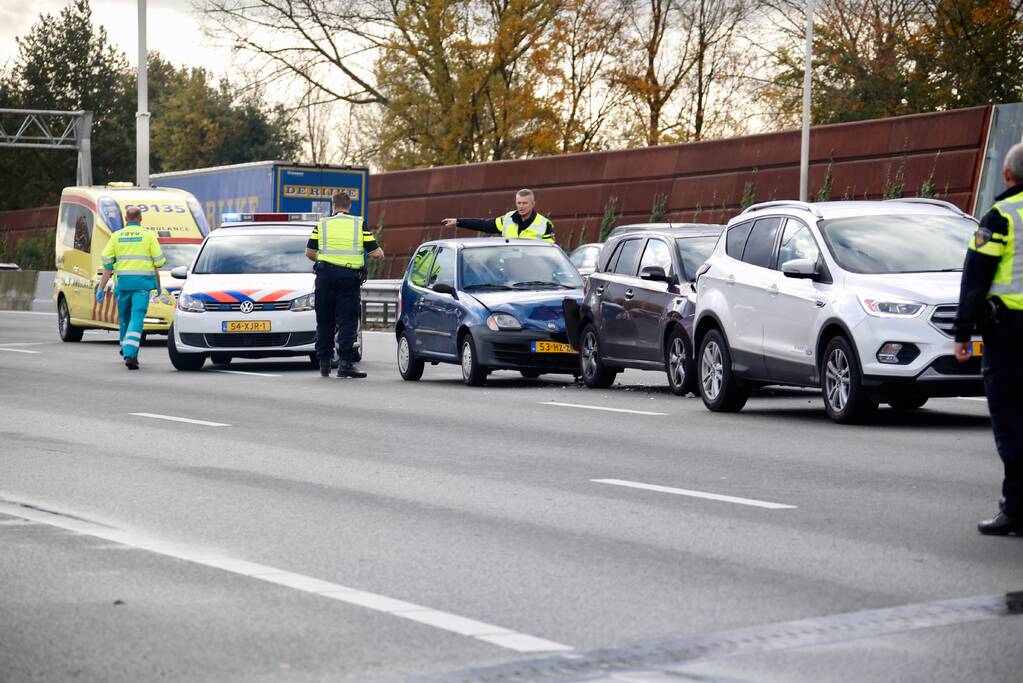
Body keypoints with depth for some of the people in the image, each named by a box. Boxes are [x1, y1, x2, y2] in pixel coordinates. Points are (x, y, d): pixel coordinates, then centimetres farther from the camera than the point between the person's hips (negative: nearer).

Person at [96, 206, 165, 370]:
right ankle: (130, 354, -21)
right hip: (143, 282, -3)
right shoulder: (148, 235, 2)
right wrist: (158, 284, 14)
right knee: (137, 317, -8)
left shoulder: (116, 236, 8)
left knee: (125, 316, 19)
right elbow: (158, 262, 2)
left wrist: (101, 288, 9)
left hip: (123, 281, 3)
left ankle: (126, 349, 33)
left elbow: (107, 264, 6)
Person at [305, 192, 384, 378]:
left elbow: (309, 252, 9)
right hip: (350, 276, -2)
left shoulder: (322, 224, 8)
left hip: (325, 274, 2)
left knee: (324, 321, 11)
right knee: (347, 320, -1)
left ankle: (324, 362, 15)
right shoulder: (359, 224, 5)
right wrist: (380, 254, 25)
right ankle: (344, 362, -12)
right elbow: (377, 254, 2)